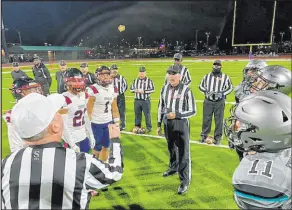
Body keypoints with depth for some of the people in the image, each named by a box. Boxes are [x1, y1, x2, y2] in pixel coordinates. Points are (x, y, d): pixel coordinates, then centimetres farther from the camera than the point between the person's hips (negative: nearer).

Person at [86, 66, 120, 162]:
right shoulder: (93, 90, -17)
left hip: (108, 122, 6)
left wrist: (117, 121, 11)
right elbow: (88, 109, -14)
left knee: (106, 146, 15)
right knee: (97, 147, 7)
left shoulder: (113, 89, 3)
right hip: (96, 123, -6)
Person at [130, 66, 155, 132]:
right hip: (137, 100, 4)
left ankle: (149, 127, 10)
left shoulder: (149, 80, -3)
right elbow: (131, 89, 14)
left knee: (147, 114, -1)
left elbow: (153, 89, -8)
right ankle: (137, 127, 24)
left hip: (146, 100, -4)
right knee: (137, 114, 11)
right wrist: (135, 90, -8)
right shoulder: (135, 81, 10)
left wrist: (144, 91, -17)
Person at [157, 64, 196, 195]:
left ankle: (185, 181, 8)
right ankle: (173, 168, 48)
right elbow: (161, 107, 12)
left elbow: (192, 111, -11)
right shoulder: (164, 89, 4)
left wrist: (176, 115, -23)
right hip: (167, 124, 6)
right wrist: (159, 124, 13)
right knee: (171, 148, 24)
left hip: (181, 124, -6)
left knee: (183, 153, -2)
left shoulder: (186, 90, -13)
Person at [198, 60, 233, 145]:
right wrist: (207, 91, -8)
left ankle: (218, 137, 17)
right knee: (206, 119, 8)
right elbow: (201, 86, 11)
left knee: (219, 120, 4)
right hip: (208, 101, 1)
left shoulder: (225, 77, 3)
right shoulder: (207, 76, 7)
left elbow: (229, 88, 6)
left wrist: (222, 93, -10)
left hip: (219, 102, -1)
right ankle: (204, 135, 22)